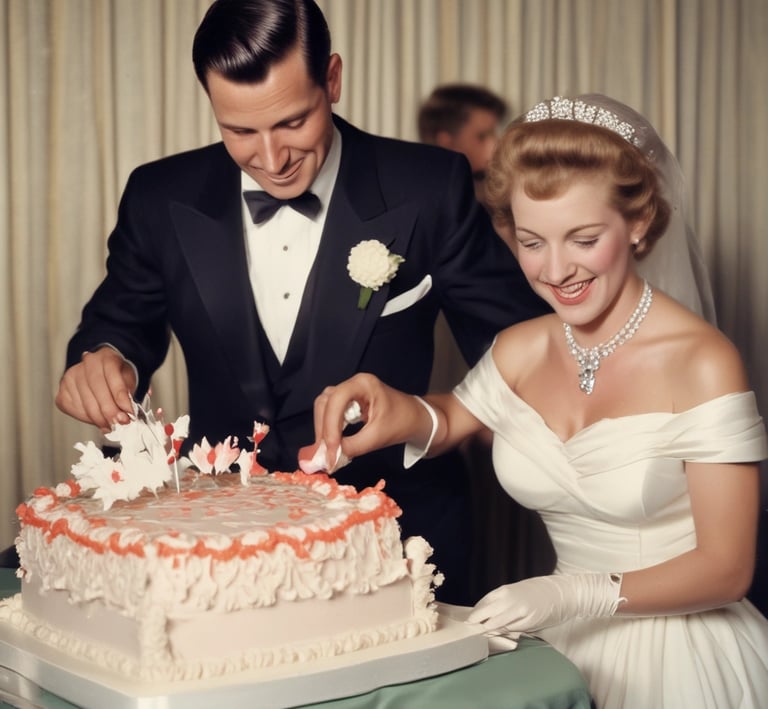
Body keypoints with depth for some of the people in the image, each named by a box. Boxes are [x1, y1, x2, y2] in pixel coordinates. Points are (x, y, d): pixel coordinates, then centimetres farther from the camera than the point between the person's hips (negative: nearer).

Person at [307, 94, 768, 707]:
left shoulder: (703, 362, -18)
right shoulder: (519, 351, -1)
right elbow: (450, 420, 18)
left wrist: (573, 595, -26)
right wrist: (402, 413, -6)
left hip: (684, 656, -4)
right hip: (569, 652, 5)